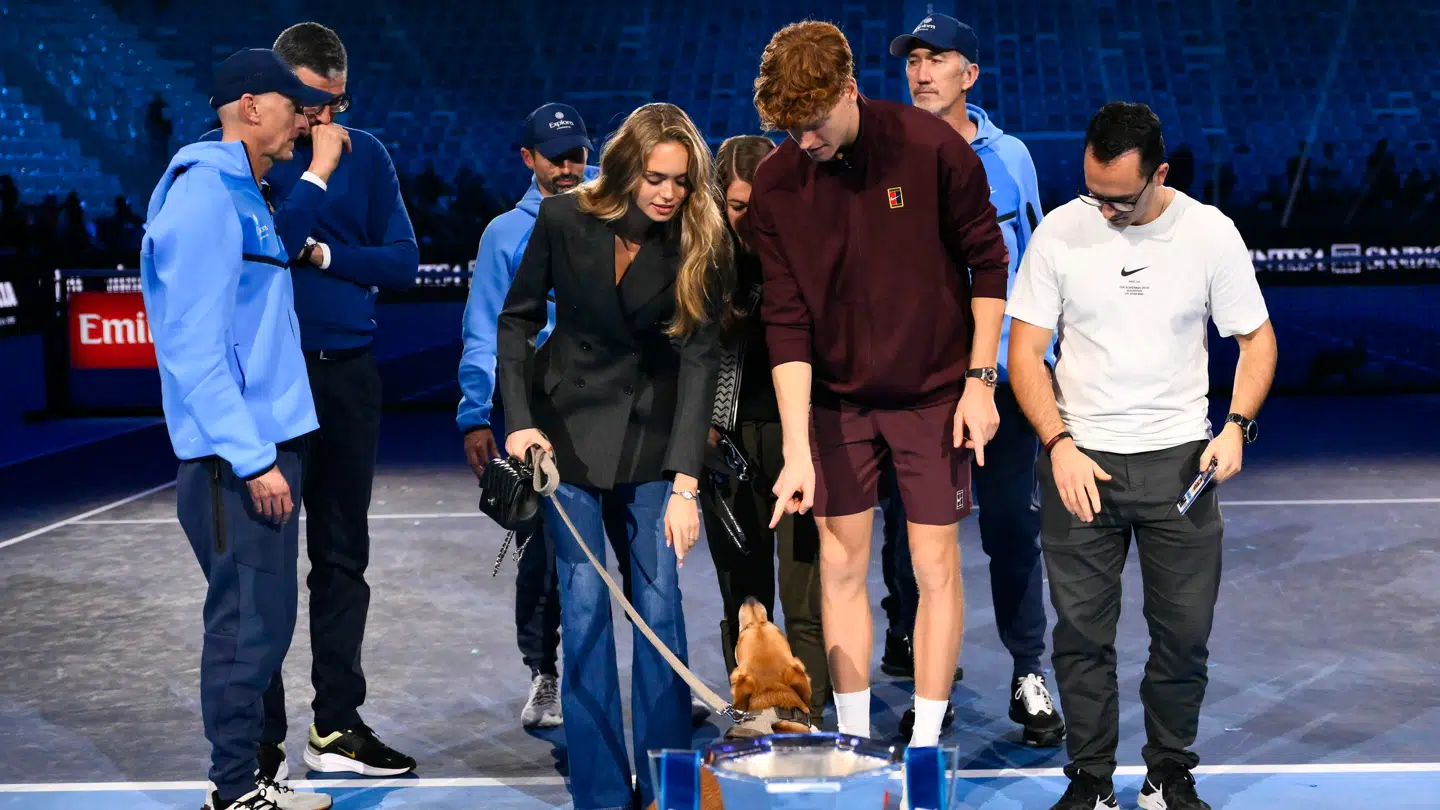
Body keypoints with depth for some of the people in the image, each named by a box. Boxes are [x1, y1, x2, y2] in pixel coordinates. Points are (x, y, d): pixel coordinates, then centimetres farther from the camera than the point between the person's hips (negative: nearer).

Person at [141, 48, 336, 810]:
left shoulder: (242, 194, 18)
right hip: (237, 454, -10)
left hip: (265, 444, 10)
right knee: (249, 620, -5)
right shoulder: (205, 188, -12)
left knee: (259, 617, 13)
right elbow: (195, 342, -19)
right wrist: (251, 457, -21)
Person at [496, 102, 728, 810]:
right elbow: (517, 318, 0)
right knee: (584, 603, -3)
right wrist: (519, 420, -12)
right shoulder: (564, 218, -11)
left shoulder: (699, 241, -12)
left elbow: (699, 359, -18)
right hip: (569, 427, 0)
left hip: (651, 433, 0)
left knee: (660, 603, -1)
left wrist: (685, 482, -24)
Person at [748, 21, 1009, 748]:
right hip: (837, 396, 2)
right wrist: (797, 450, -17)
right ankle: (853, 740, 18)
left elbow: (987, 261, -5)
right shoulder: (775, 184, -11)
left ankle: (924, 747, 12)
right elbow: (786, 322, -11)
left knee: (935, 565, 1)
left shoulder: (931, 147, -16)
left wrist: (981, 378, -8)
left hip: (934, 393, -2)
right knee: (841, 564, 5)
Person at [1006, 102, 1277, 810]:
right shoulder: (1060, 233, -4)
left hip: (1179, 459, 0)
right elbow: (1024, 352, -1)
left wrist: (1236, 426, -10)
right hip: (1080, 460, 0)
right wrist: (1060, 445, -13)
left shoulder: (1210, 232, -3)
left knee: (1185, 633, 4)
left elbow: (1257, 339, 6)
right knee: (1082, 632, 3)